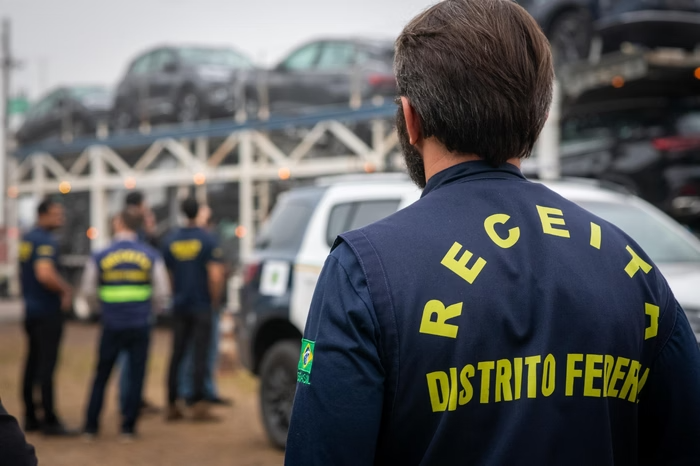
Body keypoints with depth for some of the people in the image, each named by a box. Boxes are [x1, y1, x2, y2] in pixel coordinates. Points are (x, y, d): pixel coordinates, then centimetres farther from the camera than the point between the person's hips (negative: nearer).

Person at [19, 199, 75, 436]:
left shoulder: (27, 239, 13)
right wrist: (66, 290, -15)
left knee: (33, 363, 12)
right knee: (46, 365, -5)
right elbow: (45, 274, -29)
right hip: (48, 312, -9)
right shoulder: (46, 241, -16)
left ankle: (30, 417, 18)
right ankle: (49, 421, -2)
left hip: (31, 308, 9)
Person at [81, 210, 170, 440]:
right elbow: (162, 292, 1)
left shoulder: (100, 257, -2)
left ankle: (91, 426, 14)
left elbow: (88, 291, 4)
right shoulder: (151, 256, 0)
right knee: (136, 375, 7)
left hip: (112, 324, 0)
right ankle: (128, 427, 7)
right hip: (140, 324, 0)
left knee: (101, 376, 11)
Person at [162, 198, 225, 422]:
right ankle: (198, 404, -4)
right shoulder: (207, 240, -10)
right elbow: (215, 276, -17)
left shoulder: (170, 240, 4)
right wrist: (215, 300, -3)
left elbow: (166, 275, 10)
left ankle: (172, 405, 14)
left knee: (176, 355, 11)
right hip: (201, 306, -4)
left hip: (179, 305, 4)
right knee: (199, 355, -2)